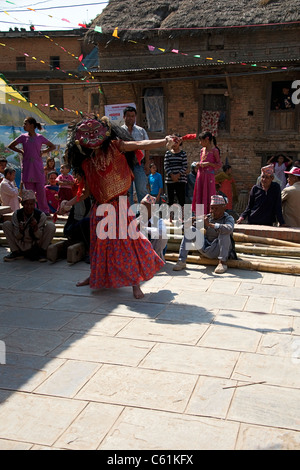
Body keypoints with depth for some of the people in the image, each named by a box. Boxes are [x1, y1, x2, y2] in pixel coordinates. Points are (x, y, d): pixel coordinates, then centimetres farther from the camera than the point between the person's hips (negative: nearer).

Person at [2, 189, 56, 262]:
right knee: (6, 224, -13)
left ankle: (42, 252, -5)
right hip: (21, 247, 2)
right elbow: (17, 237, -8)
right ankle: (16, 253, -3)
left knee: (51, 225, -21)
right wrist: (20, 230, -31)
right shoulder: (17, 214, -11)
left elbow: (39, 237, -12)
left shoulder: (41, 215, -15)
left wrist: (35, 227, -32)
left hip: (36, 245, -1)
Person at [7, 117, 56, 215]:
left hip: (38, 168, -1)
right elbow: (10, 146, 14)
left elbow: (53, 146, 12)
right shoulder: (23, 137, 5)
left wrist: (43, 152, 0)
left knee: (40, 190, -3)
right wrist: (21, 151, 4)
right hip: (27, 169, 1)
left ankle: (44, 210, 7)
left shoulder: (40, 137, 2)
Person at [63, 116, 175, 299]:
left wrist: (165, 141, -30)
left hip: (119, 205, -5)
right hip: (101, 209, 5)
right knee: (100, 242, 16)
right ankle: (96, 277, 35)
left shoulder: (115, 147, -5)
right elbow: (87, 191, 15)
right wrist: (71, 203, 7)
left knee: (126, 241, -9)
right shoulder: (87, 162, 8)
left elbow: (138, 145, -18)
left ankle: (135, 283, -2)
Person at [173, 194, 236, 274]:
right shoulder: (207, 217, 7)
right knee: (190, 229, -10)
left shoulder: (229, 218, -5)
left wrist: (210, 224, -35)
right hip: (206, 251, 4)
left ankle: (222, 262, -28)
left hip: (219, 251, -4)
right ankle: (181, 261, -18)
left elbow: (229, 229, -30)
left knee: (224, 232, -28)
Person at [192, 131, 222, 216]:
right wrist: (198, 164, 5)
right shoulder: (202, 150, 14)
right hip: (200, 176, 7)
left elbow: (219, 164, -7)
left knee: (209, 196, -7)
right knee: (200, 196, 6)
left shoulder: (214, 150, -6)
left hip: (209, 176, -7)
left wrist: (208, 163, -17)